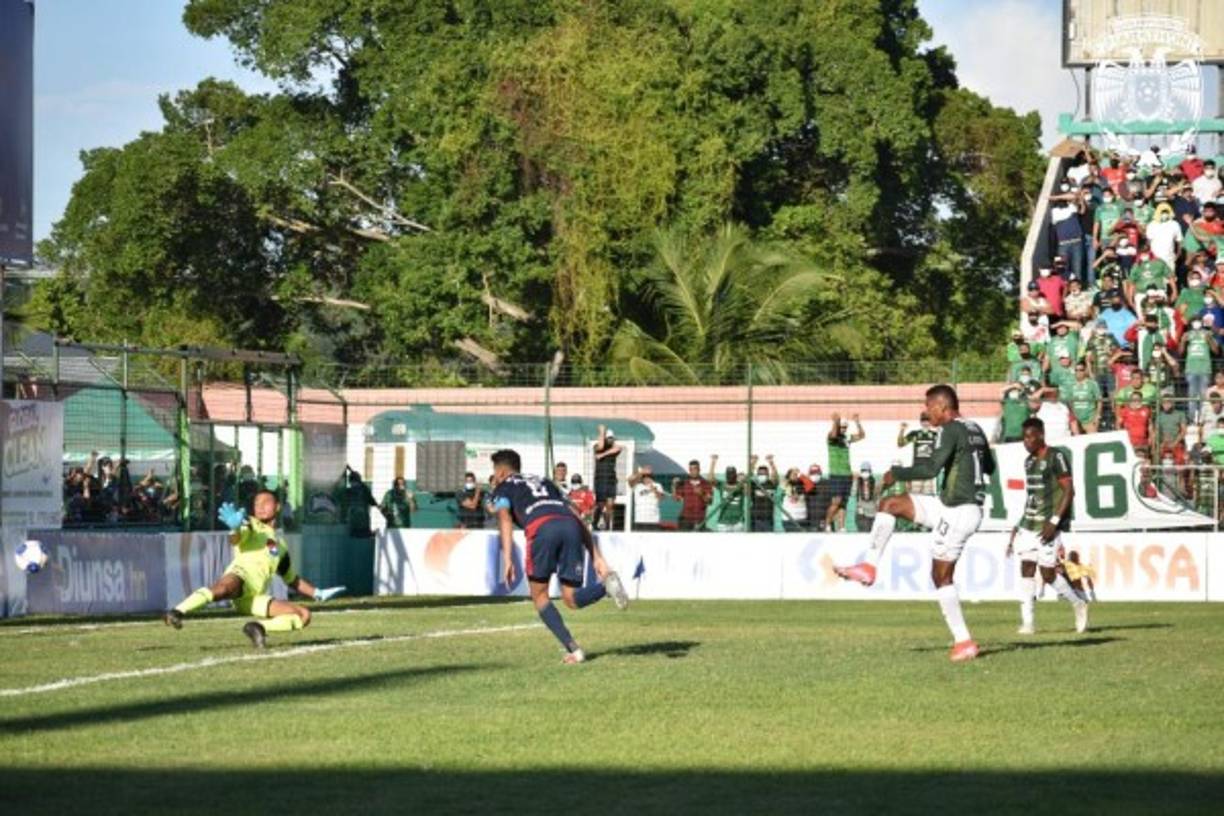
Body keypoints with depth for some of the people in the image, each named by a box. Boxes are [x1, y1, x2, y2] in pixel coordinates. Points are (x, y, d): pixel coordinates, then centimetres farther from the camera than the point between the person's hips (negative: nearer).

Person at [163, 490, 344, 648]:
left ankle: (259, 628, -12)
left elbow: (292, 580, 43)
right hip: (240, 576, -6)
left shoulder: (280, 546, 32)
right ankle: (177, 612, -51)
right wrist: (235, 528, -35)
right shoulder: (251, 526, 15)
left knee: (304, 615, -3)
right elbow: (236, 539, -10)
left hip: (254, 598, 6)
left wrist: (318, 594, 33)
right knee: (224, 588, -42)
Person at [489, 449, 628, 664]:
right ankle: (607, 583, -24)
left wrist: (507, 559, -8)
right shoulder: (545, 483, 40)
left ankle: (573, 650, -1)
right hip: (570, 525, 4)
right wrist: (597, 557, 25)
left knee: (539, 596, 14)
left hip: (542, 527, -4)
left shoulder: (503, 488, 25)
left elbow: (505, 519, 3)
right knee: (572, 599, 7)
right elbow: (578, 519, 30)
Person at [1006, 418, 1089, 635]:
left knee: (1048, 573, -6)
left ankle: (1078, 605, 17)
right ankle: (1027, 623, -1)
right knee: (1026, 569, -2)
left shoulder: (1056, 457, -10)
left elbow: (1069, 491, -13)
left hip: (1049, 524, -7)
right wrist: (1018, 526, 19)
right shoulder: (1029, 461, 15)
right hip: (1029, 523, 7)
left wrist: (1054, 521, -19)